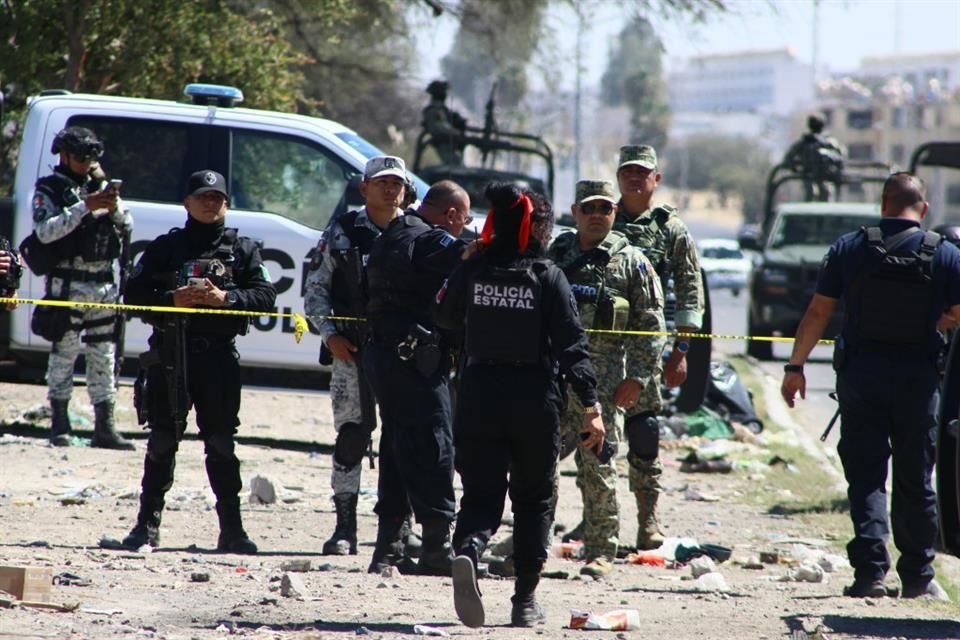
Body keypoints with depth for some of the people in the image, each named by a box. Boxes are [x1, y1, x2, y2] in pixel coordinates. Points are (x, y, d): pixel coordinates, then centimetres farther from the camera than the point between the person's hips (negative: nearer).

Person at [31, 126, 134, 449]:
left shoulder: (100, 185, 16)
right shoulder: (48, 189, 0)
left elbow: (127, 227, 14)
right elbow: (45, 231, -15)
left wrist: (114, 208, -7)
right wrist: (84, 207, -21)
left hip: (103, 283, 5)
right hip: (68, 283, -5)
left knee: (104, 355, 5)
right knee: (64, 352, -5)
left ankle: (104, 427, 6)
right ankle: (59, 425, 0)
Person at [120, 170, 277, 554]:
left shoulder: (242, 249, 12)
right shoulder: (166, 247, 11)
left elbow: (265, 295, 2)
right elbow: (134, 294, 5)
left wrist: (226, 298, -13)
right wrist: (171, 299, -12)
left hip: (219, 353, 0)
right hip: (171, 352, 0)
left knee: (221, 443, 1)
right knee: (162, 441, 2)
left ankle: (231, 529, 3)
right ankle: (147, 524, 7)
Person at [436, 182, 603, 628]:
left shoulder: (471, 270, 0)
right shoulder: (548, 277, -7)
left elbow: (445, 318, 17)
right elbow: (571, 344, -11)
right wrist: (591, 406, -11)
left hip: (480, 395, 2)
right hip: (535, 400, -1)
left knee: (481, 494, 4)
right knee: (533, 500, 13)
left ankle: (467, 553, -29)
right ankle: (525, 600, 13)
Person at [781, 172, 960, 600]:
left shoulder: (848, 249, -1)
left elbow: (817, 314, 0)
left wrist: (795, 366, 8)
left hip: (860, 374, 0)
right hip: (917, 379, 0)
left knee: (865, 476, 3)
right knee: (915, 480, 10)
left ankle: (870, 569, -9)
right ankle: (917, 576, 15)